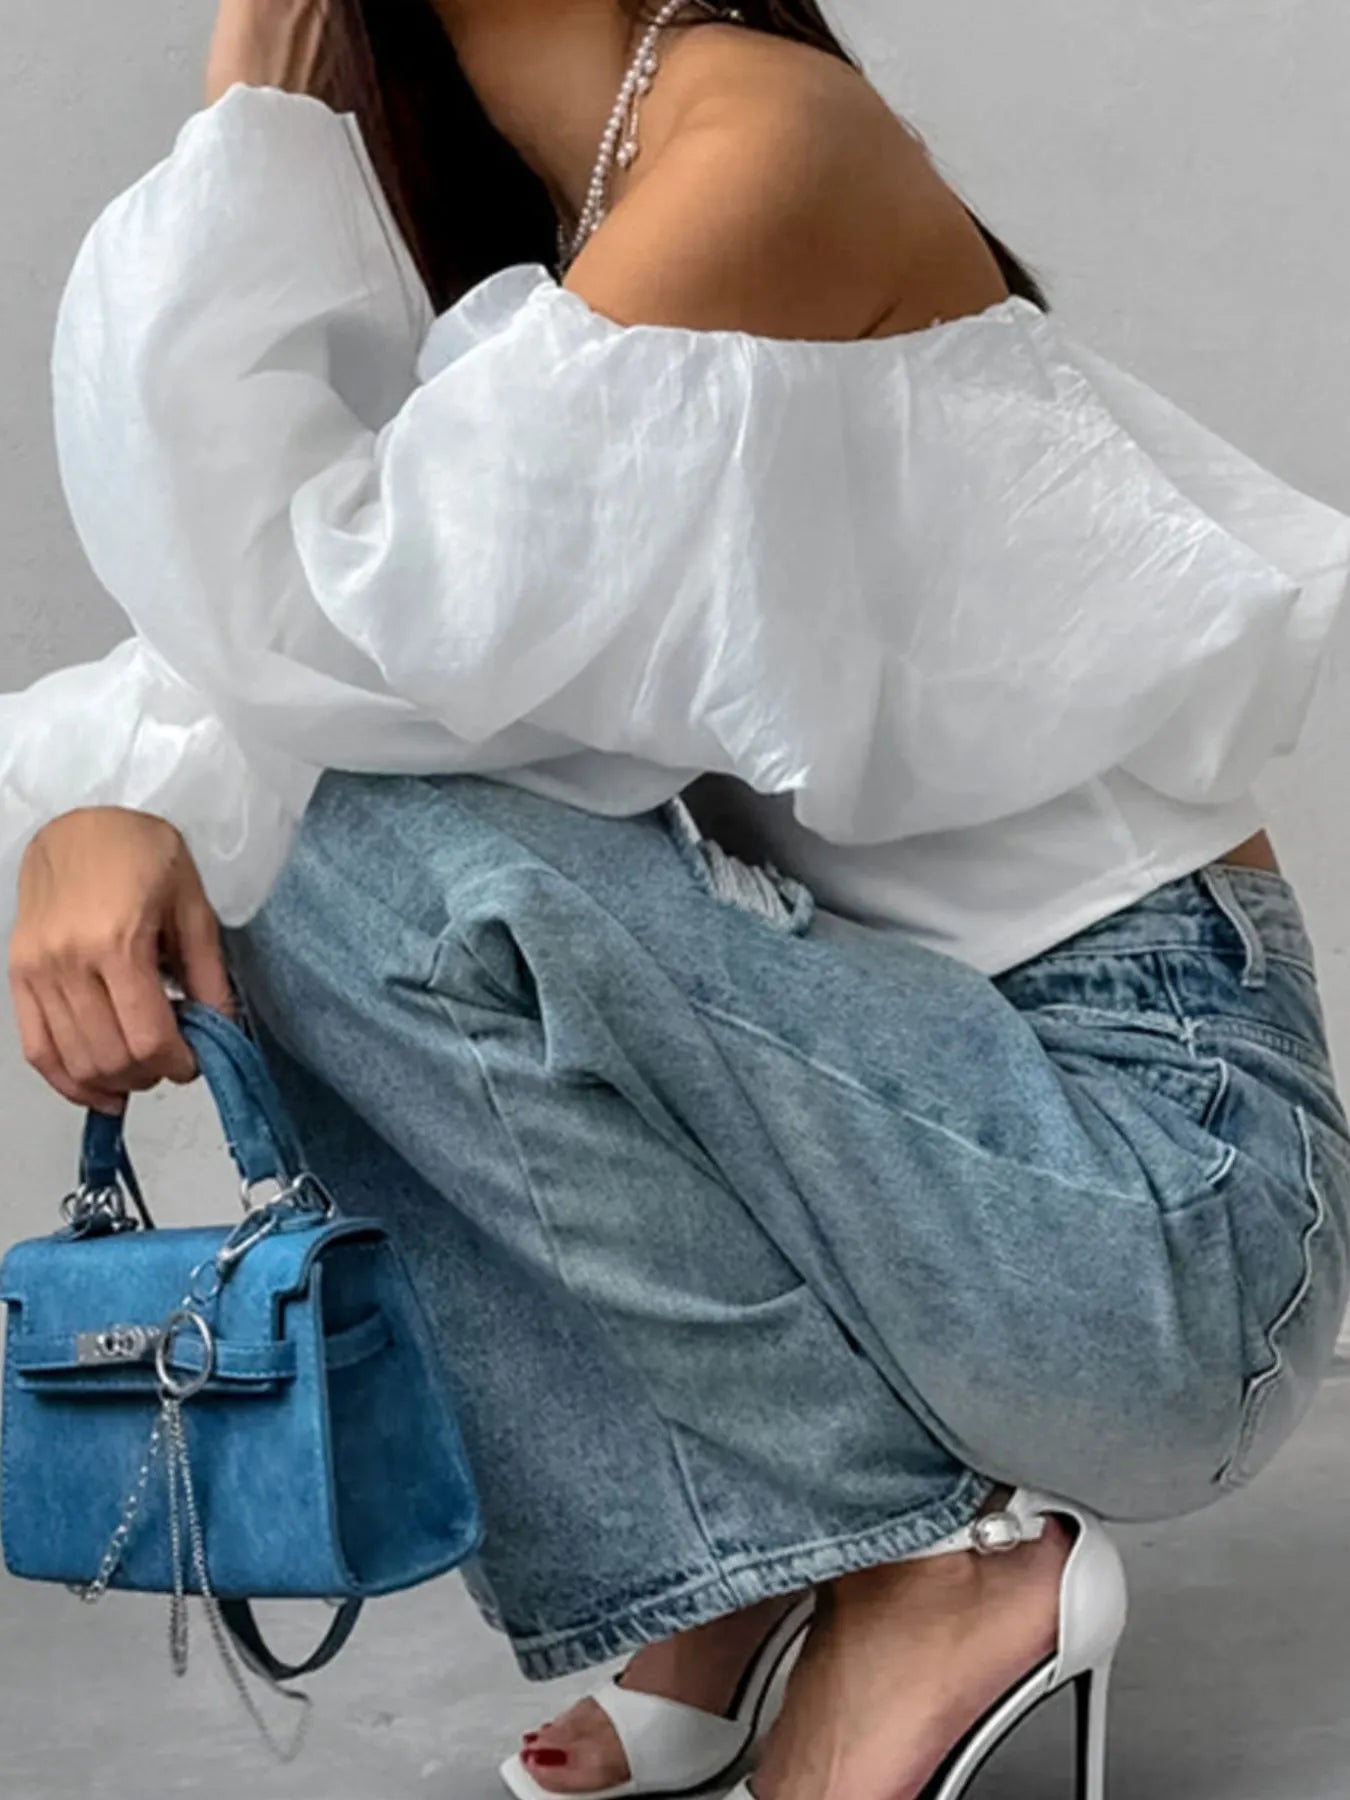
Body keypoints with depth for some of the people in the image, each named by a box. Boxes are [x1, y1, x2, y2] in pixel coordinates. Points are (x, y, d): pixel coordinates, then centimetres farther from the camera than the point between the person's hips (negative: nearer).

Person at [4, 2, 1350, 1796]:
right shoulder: (539, 218, 11)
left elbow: (320, 624, -22)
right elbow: (262, 646, 2)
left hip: (1157, 1170, -8)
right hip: (940, 1080, 9)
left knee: (370, 855, -21)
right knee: (246, 837, 3)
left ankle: (928, 1569, -6)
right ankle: (747, 1582, 6)